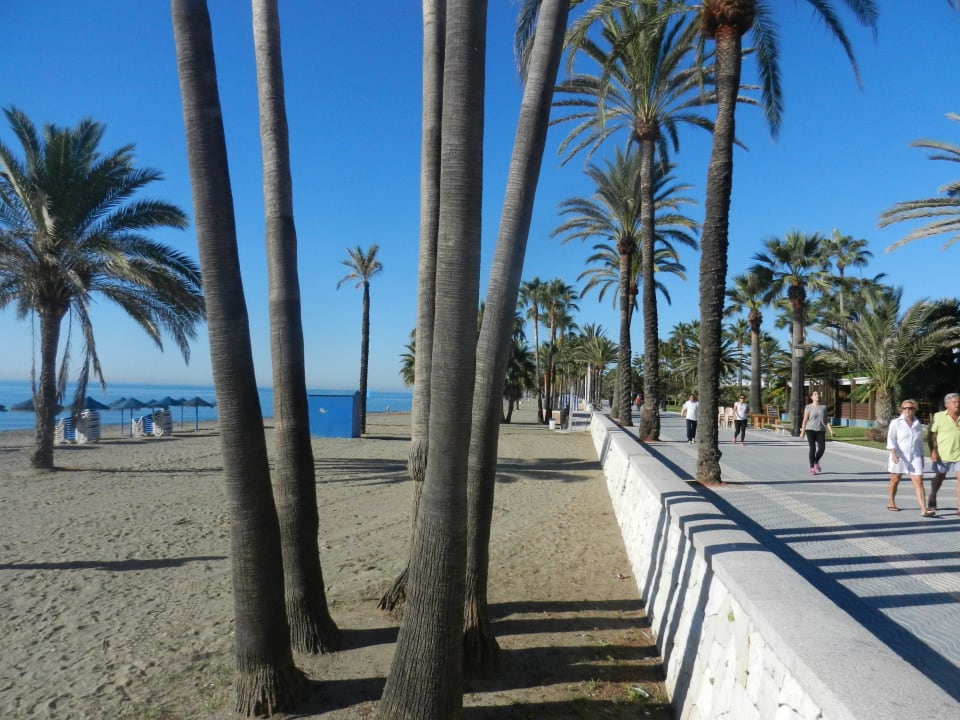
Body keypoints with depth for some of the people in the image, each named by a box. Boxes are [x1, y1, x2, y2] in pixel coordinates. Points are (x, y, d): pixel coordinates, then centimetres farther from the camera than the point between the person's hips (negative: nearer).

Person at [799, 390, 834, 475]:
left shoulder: (823, 407, 11)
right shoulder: (808, 407, 1)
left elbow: (826, 420, 11)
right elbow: (805, 420, -1)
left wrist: (831, 430, 0)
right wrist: (802, 431, -7)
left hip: (821, 430, 3)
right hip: (810, 430, -3)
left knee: (822, 448, -6)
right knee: (812, 448, -8)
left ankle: (816, 462, 24)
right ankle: (812, 468, 3)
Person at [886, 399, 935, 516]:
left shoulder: (918, 424, 9)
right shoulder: (896, 422, -4)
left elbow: (920, 441, 18)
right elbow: (891, 439, -11)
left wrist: (922, 456, 16)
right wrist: (893, 453, -23)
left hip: (915, 457, 3)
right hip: (899, 457, -3)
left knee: (919, 481, -8)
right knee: (895, 480, 11)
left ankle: (924, 510, -13)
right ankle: (891, 503, 29)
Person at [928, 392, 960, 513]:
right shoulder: (939, 417, -5)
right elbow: (930, 435, -4)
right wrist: (932, 451, -13)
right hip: (942, 454, -2)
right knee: (939, 478, 14)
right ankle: (932, 500, 35)